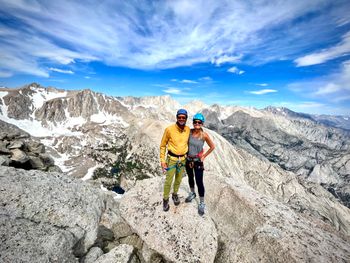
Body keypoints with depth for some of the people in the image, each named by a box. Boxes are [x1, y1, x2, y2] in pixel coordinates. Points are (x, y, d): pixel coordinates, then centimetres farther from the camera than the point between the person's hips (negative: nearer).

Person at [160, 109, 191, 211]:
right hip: (172, 159, -3)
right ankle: (165, 199, 33)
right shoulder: (169, 129, -17)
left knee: (178, 180, 20)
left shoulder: (188, 130, -5)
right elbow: (163, 145, -7)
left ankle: (175, 194, 46)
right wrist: (162, 160, -10)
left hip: (183, 159, 4)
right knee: (168, 181, 8)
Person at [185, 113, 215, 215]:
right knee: (190, 177, 23)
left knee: (199, 182, 2)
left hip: (198, 161, -3)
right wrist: (185, 152, 2)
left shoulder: (204, 135, -16)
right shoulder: (189, 131, -10)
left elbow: (212, 147, -3)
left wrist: (204, 156, -4)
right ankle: (192, 193, 49)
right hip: (188, 159, 4)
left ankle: (202, 203, 24)